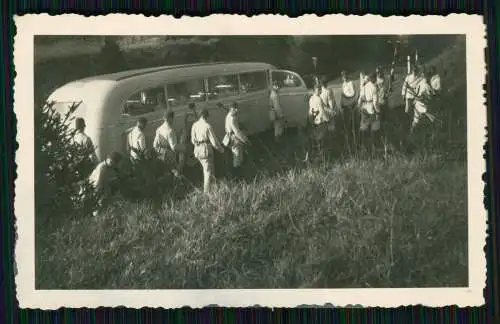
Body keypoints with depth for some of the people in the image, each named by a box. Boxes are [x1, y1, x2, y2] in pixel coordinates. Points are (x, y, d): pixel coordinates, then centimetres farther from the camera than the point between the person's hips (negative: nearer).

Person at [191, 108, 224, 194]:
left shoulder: (194, 125, 0)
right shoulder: (207, 126, -17)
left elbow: (193, 140, 6)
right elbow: (214, 141, -13)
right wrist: (221, 149, 2)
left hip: (197, 150, 6)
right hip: (206, 150, -6)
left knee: (205, 169, 25)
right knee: (208, 171, 5)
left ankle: (206, 187, 35)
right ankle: (206, 191, 7)